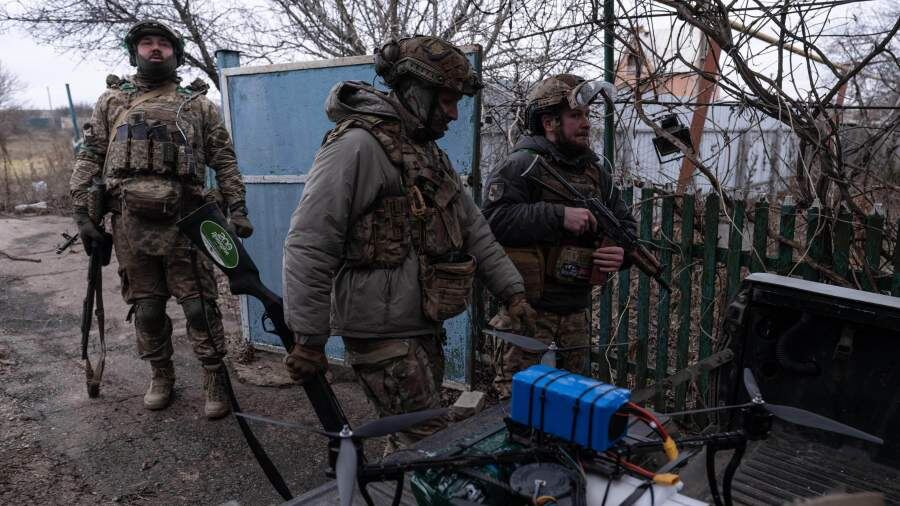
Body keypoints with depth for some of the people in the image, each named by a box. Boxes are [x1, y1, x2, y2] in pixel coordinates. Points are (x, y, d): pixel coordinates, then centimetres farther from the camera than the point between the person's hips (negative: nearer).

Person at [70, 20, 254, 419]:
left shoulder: (197, 103, 11)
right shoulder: (112, 100, 14)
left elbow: (224, 161, 8)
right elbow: (89, 157, 11)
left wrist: (237, 209, -2)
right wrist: (82, 211, 2)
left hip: (183, 222, -2)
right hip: (130, 223, 2)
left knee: (198, 305, -1)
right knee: (146, 308, 10)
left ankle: (215, 380, 10)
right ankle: (161, 376, 26)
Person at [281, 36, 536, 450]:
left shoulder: (428, 152, 15)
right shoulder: (357, 145, -16)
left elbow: (473, 228, 17)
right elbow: (308, 246, -20)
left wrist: (511, 290, 12)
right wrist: (308, 339, -19)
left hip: (424, 327, 9)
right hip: (382, 334, -9)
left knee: (408, 442, 18)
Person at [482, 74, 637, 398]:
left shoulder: (595, 171, 12)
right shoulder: (522, 164, -10)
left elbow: (625, 224, 15)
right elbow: (494, 219, -23)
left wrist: (622, 252, -7)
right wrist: (559, 215, -25)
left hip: (577, 313, 7)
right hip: (529, 311, -7)